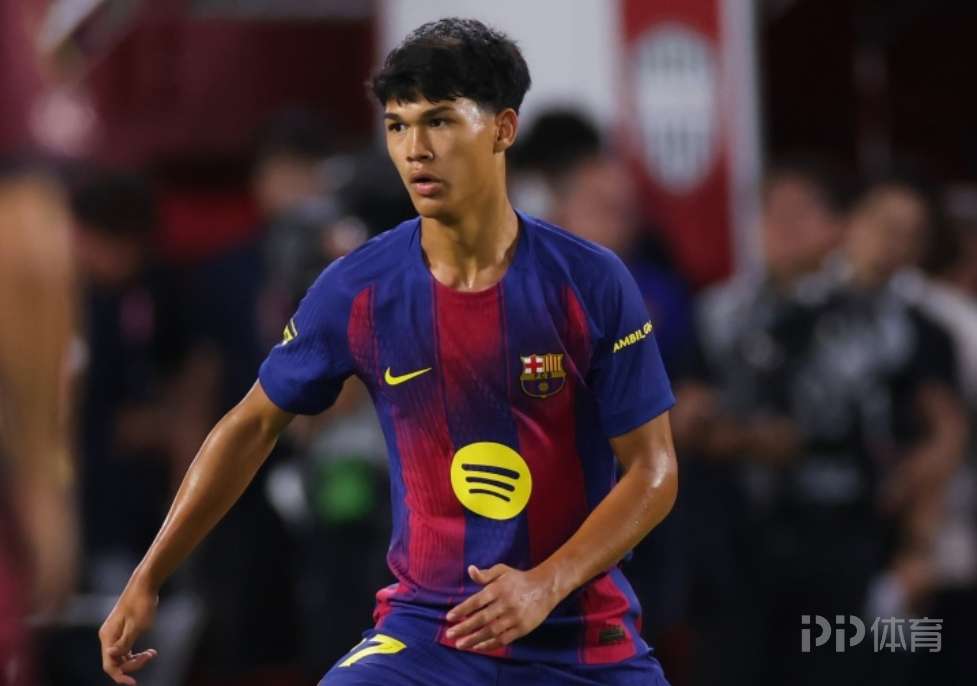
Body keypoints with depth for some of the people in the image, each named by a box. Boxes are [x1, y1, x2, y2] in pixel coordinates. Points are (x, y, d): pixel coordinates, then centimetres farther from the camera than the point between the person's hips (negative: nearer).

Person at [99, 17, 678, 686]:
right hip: (428, 627, 0)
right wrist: (145, 583, 7)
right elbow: (253, 425, 8)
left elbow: (653, 469, -6)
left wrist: (546, 585, -20)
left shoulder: (592, 284, -9)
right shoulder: (356, 290, -4)